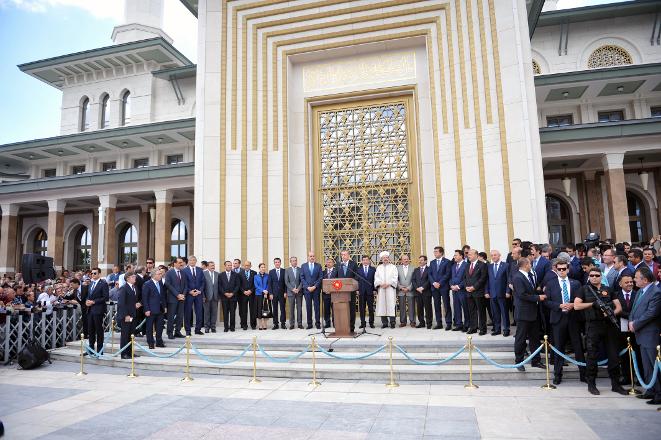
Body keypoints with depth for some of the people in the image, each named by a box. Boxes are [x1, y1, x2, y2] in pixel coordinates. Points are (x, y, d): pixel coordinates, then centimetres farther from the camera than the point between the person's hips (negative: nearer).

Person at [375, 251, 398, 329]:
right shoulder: (379, 268, 16)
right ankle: (384, 322, 3)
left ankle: (392, 322, -4)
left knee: (391, 304, -7)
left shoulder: (393, 267, 10)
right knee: (382, 304, -2)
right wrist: (381, 284, -8)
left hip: (390, 288, -2)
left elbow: (395, 277, 2)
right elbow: (376, 278, 9)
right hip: (381, 289, 2)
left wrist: (388, 284, -10)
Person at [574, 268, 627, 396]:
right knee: (592, 356, 2)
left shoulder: (608, 290, 14)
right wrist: (593, 304, -12)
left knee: (614, 356, 6)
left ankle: (616, 384, 19)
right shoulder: (584, 289, 6)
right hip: (593, 326, -3)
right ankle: (591, 384, 13)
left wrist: (612, 313, -11)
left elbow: (619, 307, 9)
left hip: (609, 325, 3)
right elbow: (576, 305, -4)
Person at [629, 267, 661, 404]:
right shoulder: (640, 291, 12)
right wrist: (631, 322, 0)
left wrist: (635, 325, -14)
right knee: (647, 366, 17)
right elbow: (634, 309, 17)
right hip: (642, 335, 9)